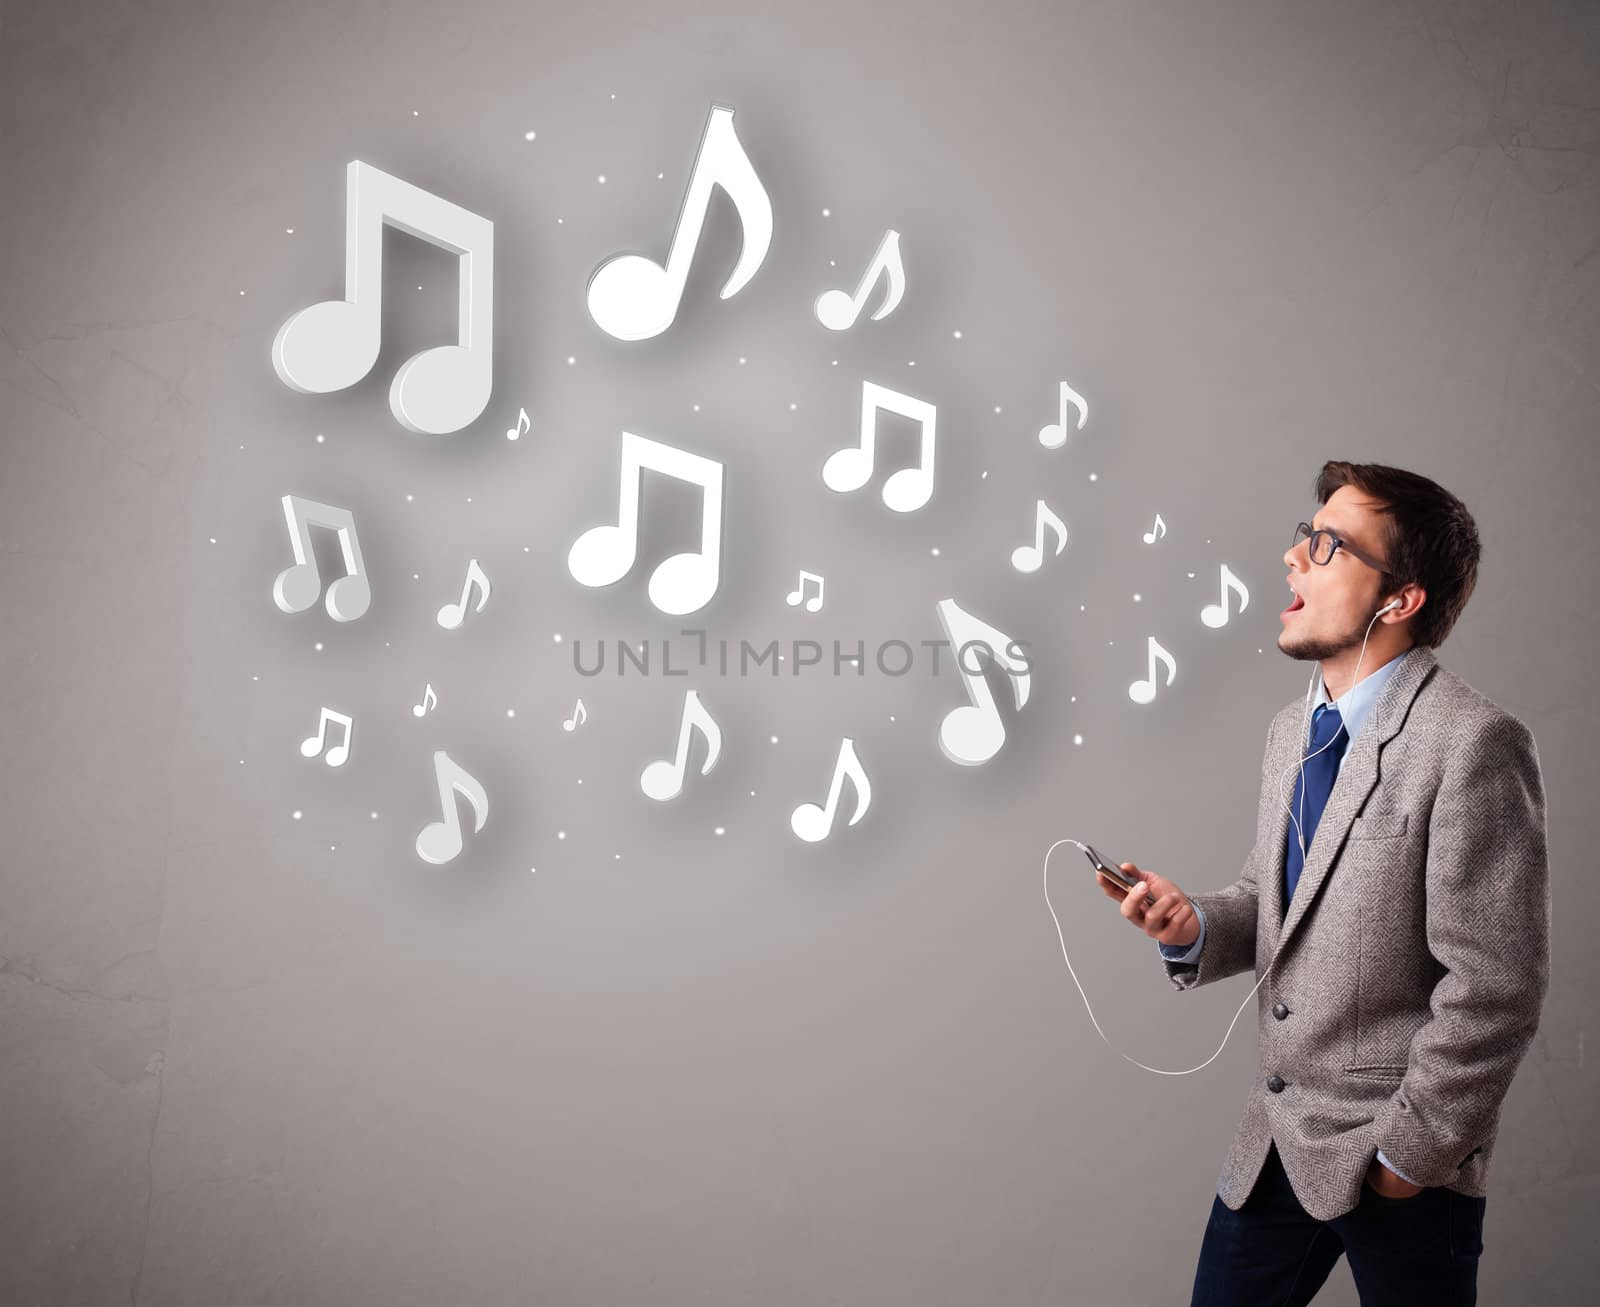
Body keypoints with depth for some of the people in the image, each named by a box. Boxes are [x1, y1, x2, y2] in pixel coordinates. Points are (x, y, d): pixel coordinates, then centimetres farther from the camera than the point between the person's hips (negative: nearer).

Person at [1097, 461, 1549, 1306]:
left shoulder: (1472, 744, -19)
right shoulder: (1293, 730, 6)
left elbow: (1494, 988, -19)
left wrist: (1410, 1151, -13)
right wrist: (1192, 927, -6)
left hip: (1399, 1170, -7)